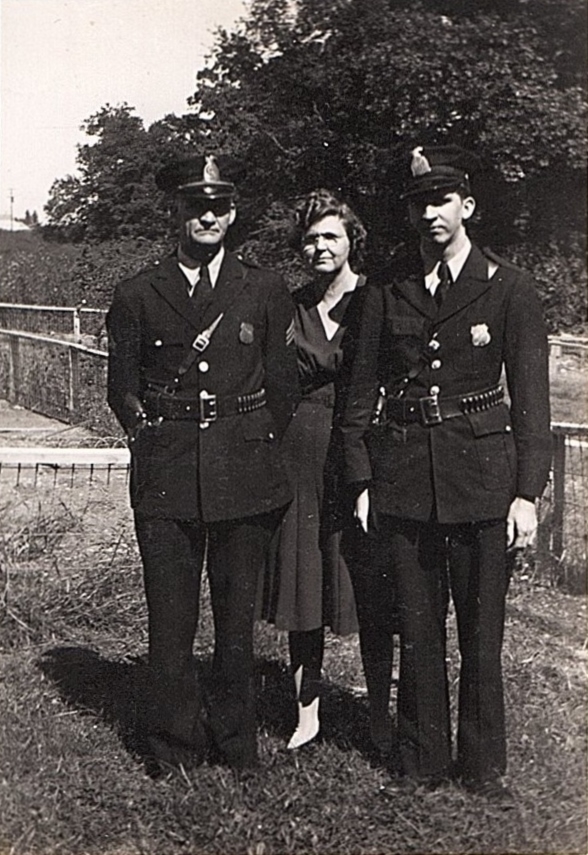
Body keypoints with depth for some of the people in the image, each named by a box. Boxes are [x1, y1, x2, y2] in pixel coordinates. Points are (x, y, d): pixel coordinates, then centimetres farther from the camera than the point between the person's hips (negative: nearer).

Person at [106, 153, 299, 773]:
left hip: (244, 477, 0)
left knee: (237, 613, 7)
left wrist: (255, 448, 9)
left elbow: (283, 386, 10)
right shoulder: (137, 297, 6)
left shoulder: (264, 291, 7)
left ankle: (235, 741, 22)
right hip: (165, 483, 0)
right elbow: (122, 389, 10)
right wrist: (157, 439, 5)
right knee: (169, 616, 3)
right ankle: (174, 746, 18)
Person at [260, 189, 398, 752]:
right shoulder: (290, 308, 10)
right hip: (301, 457, 3)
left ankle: (379, 713, 18)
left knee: (369, 586, 3)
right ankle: (307, 712, 19)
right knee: (303, 584, 7)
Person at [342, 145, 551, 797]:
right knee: (417, 629, 9)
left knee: (481, 631, 5)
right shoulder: (388, 292, 8)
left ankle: (483, 766, 22)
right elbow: (362, 390, 9)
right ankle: (422, 761, 24)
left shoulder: (508, 288, 0)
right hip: (403, 477, 2)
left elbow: (530, 396, -2)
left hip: (480, 477, -2)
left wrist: (527, 492, -7)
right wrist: (361, 481, 3)